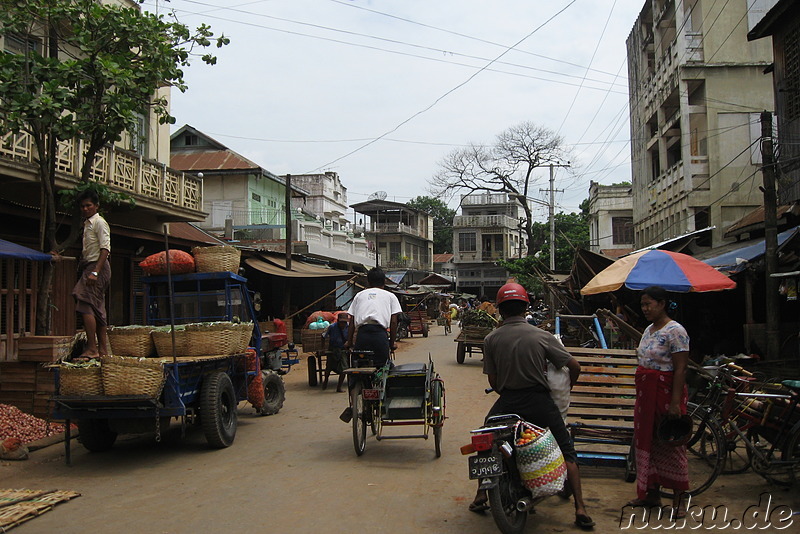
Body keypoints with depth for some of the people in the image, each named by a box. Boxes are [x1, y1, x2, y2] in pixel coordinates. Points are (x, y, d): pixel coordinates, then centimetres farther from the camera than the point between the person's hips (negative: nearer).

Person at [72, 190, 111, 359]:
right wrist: (81, 269, 14)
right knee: (97, 310, 8)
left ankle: (92, 348, -20)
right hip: (88, 267, 10)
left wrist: (95, 272, -25)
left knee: (86, 306, -18)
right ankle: (102, 349, 11)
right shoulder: (86, 224, 21)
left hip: (97, 266, -10)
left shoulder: (99, 222, -6)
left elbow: (105, 249, -17)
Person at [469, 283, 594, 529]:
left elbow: (492, 381, 3)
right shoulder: (542, 336, -4)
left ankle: (481, 497, 27)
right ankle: (580, 509, 6)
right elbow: (574, 366, -1)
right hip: (539, 401, -1)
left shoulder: (491, 339, -1)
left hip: (507, 402, 2)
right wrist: (567, 388, 18)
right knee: (567, 452, 11)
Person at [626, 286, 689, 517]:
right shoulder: (649, 330, 13)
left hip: (666, 392, -9)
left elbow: (680, 369, -18)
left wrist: (675, 402, -22)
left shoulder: (675, 331, -14)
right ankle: (652, 493, 24)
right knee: (646, 441, 12)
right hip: (646, 393, 9)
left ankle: (677, 499, 10)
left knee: (670, 444, -1)